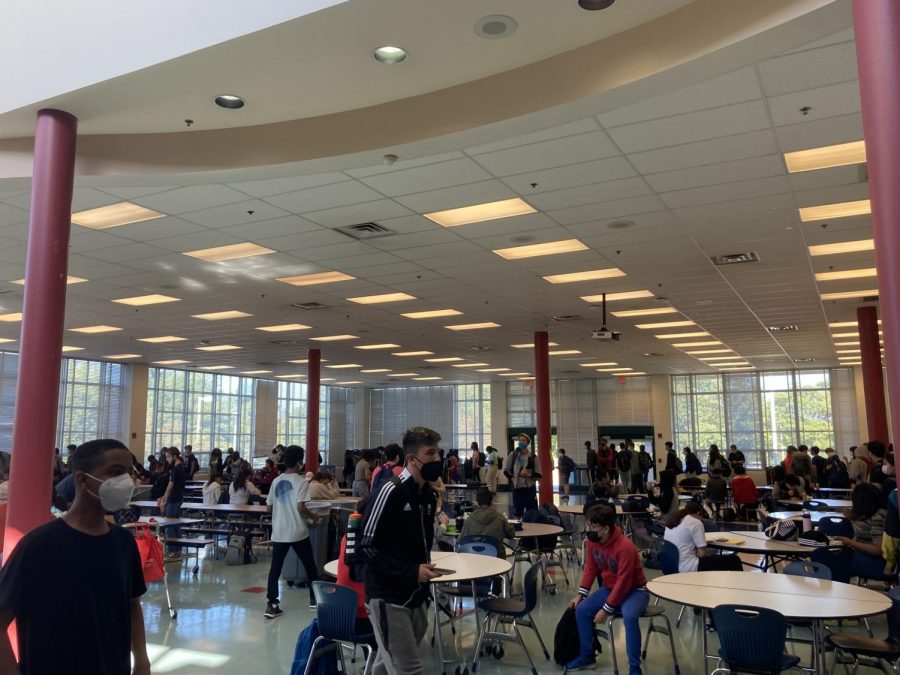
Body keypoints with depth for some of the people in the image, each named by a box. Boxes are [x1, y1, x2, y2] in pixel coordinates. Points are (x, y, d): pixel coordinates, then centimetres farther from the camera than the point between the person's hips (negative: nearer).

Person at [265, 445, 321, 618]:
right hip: (298, 532, -4)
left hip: (279, 532, 4)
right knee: (309, 565, 13)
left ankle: (271, 605, -2)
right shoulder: (301, 482, -10)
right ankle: (315, 599, 23)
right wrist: (313, 517, -3)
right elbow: (300, 507, -19)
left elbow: (269, 507, 10)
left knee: (275, 568, 4)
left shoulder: (276, 481, 6)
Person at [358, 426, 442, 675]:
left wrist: (424, 570, 9)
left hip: (415, 595, 8)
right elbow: (367, 547, -17)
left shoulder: (429, 495, 6)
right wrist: (411, 571, -20)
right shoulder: (391, 492, -18)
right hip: (388, 596, -8)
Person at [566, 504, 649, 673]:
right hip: (609, 588, 7)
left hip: (634, 591, -7)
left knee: (629, 617, -35)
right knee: (582, 609, -8)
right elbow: (590, 568, 4)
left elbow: (623, 582, -27)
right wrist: (581, 594, -5)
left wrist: (606, 609, -24)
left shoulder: (625, 547, -31)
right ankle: (587, 656, 11)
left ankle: (634, 667, -19)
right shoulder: (592, 541, -10)